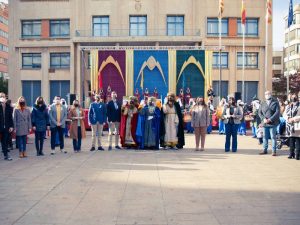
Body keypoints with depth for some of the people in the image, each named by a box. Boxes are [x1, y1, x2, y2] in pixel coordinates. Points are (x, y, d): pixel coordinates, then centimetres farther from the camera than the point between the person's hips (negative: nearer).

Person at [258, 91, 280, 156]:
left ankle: (274, 151, 4)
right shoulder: (263, 103, 12)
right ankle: (265, 150, 17)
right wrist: (263, 119, -9)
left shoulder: (275, 102, 0)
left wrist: (270, 119, -14)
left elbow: (277, 112, -7)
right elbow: (259, 112, 9)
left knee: (273, 137, -1)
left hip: (272, 123, -4)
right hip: (265, 123, 4)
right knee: (265, 137, 9)